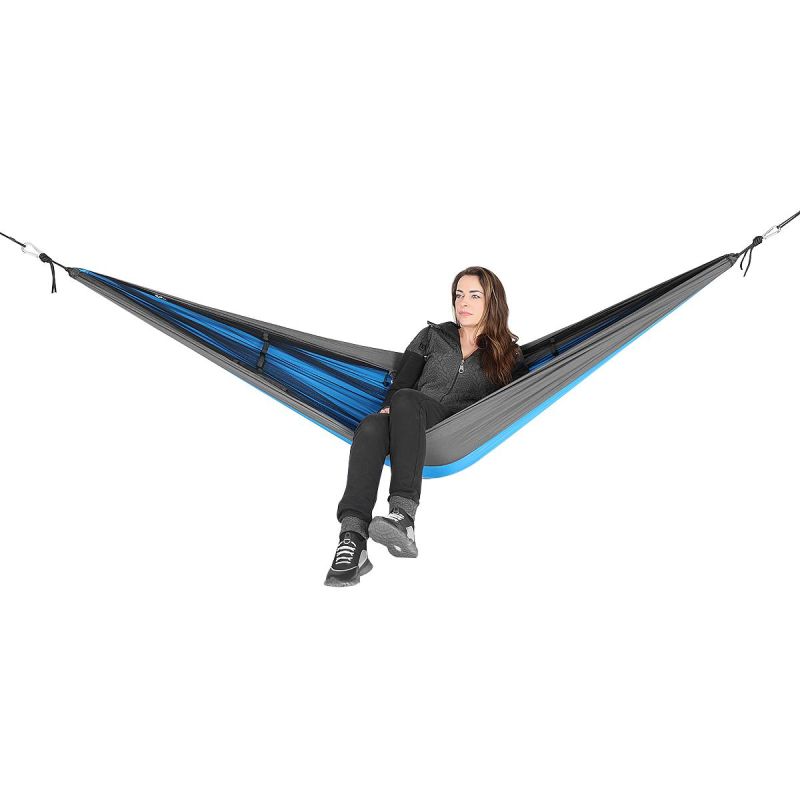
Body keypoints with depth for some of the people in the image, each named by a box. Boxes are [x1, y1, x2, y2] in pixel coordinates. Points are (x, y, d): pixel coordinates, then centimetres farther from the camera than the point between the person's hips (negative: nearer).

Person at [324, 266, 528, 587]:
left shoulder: (510, 356, 21)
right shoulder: (433, 336, 26)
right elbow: (401, 382, 18)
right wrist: (390, 408, -5)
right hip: (414, 428, 2)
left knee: (406, 400, -36)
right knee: (371, 427, -35)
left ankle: (403, 516, -53)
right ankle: (352, 538, -52)